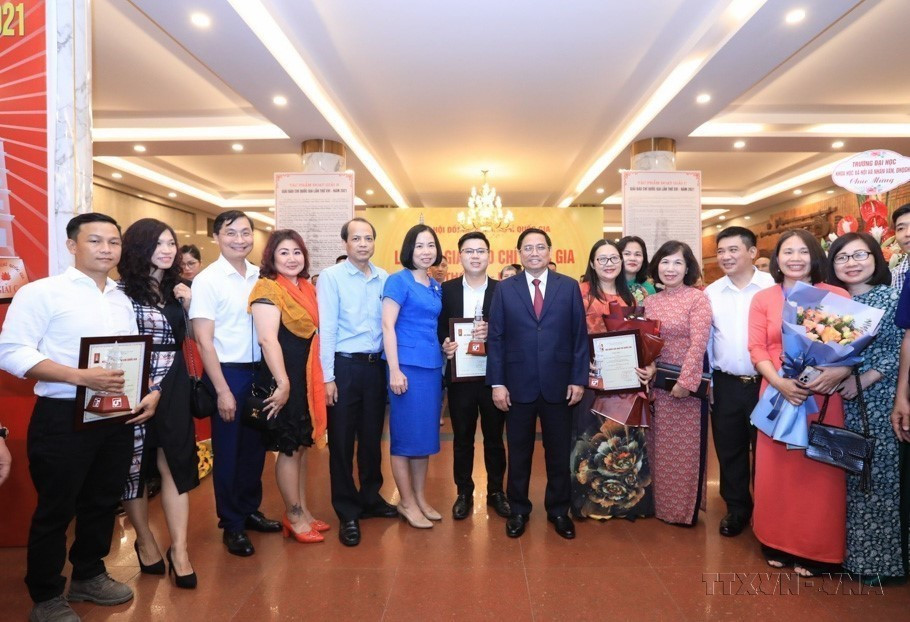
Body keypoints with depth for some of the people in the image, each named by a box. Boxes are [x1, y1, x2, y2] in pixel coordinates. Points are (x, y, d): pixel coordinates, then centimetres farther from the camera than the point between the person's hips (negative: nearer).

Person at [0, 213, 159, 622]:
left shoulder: (122, 299, 12)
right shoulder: (41, 292, -8)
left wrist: (152, 392, -3)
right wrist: (79, 376, -26)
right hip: (63, 417, -6)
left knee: (103, 502, 17)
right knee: (56, 509, 8)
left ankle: (88, 576, 37)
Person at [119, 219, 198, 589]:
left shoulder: (176, 289, 10)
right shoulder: (122, 290, -8)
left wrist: (189, 305, -1)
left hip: (173, 388, 5)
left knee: (176, 462, 2)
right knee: (135, 464, 9)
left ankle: (179, 550, 8)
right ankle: (145, 541, 28)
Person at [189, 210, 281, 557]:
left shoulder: (259, 276, 4)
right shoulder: (207, 280, -10)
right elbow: (203, 340, -12)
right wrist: (222, 390, -14)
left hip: (258, 370, 5)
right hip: (227, 372, -5)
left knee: (255, 445, 16)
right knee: (227, 450, 8)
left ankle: (249, 509, 35)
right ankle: (231, 525, 23)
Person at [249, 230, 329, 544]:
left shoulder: (307, 287, 11)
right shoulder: (267, 289, -13)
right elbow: (268, 339, -21)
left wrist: (319, 377, 9)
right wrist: (282, 383, -25)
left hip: (307, 376, 8)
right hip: (283, 377, -8)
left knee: (301, 445, 16)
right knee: (289, 448, 4)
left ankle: (302, 510, 29)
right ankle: (294, 517, 19)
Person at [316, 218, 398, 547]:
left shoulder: (384, 278, 5)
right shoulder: (331, 277, -6)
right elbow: (326, 329, -10)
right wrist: (328, 378, -12)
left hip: (376, 365, 4)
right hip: (345, 366, -4)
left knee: (372, 437, 16)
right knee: (341, 441, 6)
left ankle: (370, 498, 34)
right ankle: (348, 513, 20)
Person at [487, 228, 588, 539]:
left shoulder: (569, 287, 3)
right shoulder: (504, 289, 2)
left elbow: (580, 336, 2)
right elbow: (495, 339, 0)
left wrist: (578, 379, -3)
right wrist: (497, 383, -5)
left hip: (559, 384, 0)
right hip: (518, 385, 0)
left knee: (559, 452, 12)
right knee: (518, 452, 12)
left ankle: (559, 510, 30)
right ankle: (518, 510, 28)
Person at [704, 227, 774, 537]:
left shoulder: (773, 287, -7)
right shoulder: (711, 292, 4)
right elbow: (705, 339, 8)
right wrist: (706, 381, 6)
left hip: (766, 382, -3)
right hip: (726, 384, 3)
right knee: (729, 450, 12)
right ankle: (737, 508, 30)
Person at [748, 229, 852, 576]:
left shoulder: (837, 296, 3)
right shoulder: (762, 299, 6)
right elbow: (756, 350, 0)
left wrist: (841, 371, -21)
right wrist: (780, 382, -16)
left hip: (824, 396, -1)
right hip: (778, 395, 1)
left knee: (819, 472, 6)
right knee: (777, 470, 8)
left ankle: (814, 550, 21)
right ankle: (777, 542, 24)